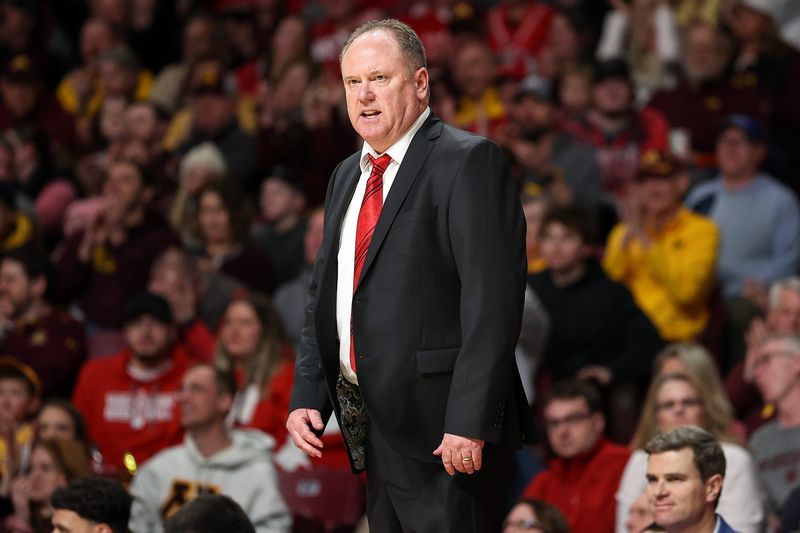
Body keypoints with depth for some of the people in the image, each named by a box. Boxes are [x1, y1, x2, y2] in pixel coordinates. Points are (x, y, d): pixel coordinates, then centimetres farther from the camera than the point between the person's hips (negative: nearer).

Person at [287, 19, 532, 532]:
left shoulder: (468, 162, -10)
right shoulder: (348, 177, 18)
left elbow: (492, 301, -17)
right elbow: (323, 293, 23)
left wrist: (469, 424, -22)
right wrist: (307, 396, 9)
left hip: (444, 429, -8)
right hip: (374, 427, 8)